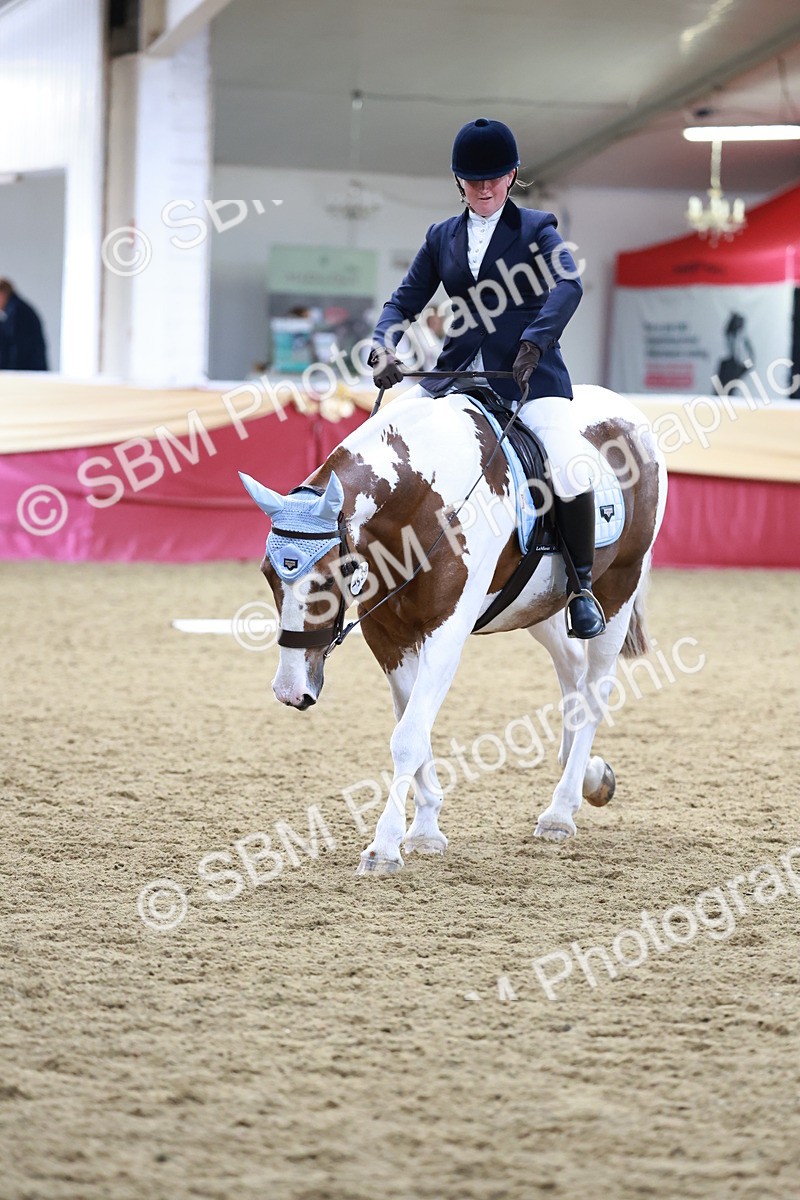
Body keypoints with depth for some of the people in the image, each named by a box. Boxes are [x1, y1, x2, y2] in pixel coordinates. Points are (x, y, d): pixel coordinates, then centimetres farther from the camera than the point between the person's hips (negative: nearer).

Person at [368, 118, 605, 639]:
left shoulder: (536, 228, 3)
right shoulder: (442, 237, 15)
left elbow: (568, 283, -13)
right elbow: (405, 301, 13)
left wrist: (533, 343, -28)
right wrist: (384, 347, -8)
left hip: (529, 376, -4)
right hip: (458, 376, 4)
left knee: (571, 474, -25)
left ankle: (581, 589, -7)